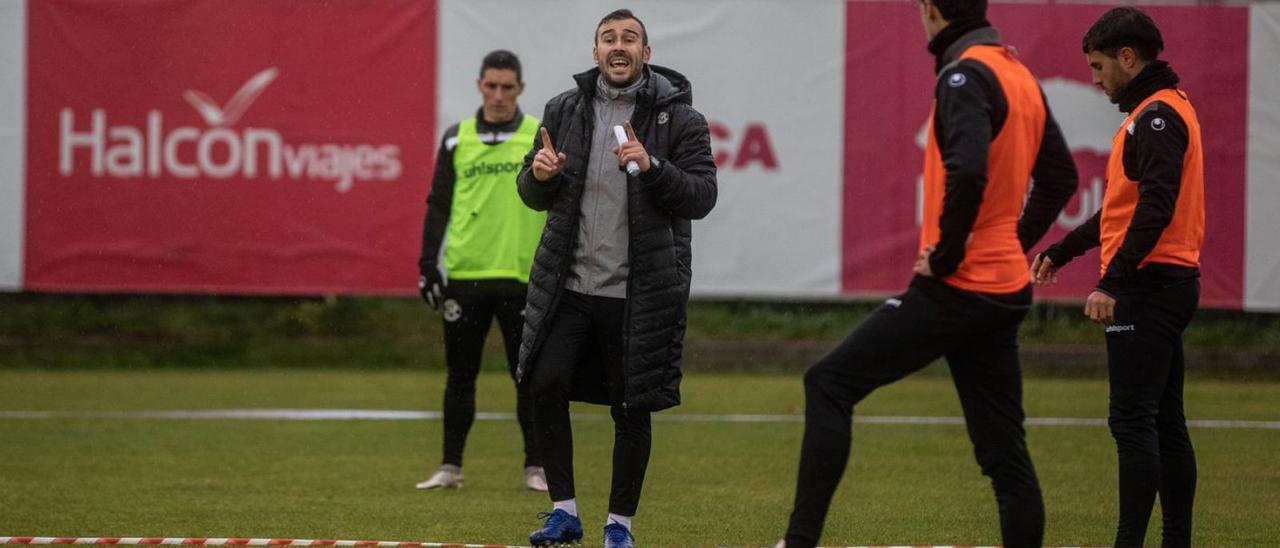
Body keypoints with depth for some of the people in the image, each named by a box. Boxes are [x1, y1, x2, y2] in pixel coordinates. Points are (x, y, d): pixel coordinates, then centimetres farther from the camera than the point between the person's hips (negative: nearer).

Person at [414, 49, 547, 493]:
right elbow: (438, 206, 10)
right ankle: (450, 467, 13)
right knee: (460, 375, 6)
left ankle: (536, 468, 9)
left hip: (521, 275, -2)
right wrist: (428, 265, 3)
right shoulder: (457, 139, 7)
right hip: (465, 275, 2)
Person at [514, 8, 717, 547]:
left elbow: (702, 196, -7)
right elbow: (534, 196, 13)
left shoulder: (678, 117, -2)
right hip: (569, 282, 2)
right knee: (546, 386, -10)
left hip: (638, 292, -2)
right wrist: (541, 176, -10)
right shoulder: (565, 109, 7)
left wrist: (653, 168, -23)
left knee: (631, 410, 3)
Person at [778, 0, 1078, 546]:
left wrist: (944, 255, -17)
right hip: (1007, 289, 8)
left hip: (955, 289, -8)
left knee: (829, 384, -3)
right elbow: (1059, 177, 21)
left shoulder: (966, 74, -13)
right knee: (1004, 454, 10)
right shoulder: (1022, 76, 14)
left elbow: (967, 172, -28)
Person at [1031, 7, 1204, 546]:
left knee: (1133, 422, -12)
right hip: (1170, 285, 10)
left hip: (1147, 288, -10)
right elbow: (1122, 208, 28)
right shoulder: (1160, 111, 20)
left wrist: (1112, 282, -26)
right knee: (1165, 423, 11)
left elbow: (1155, 208, -24)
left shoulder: (1157, 117, -13)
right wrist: (1061, 252, 30)